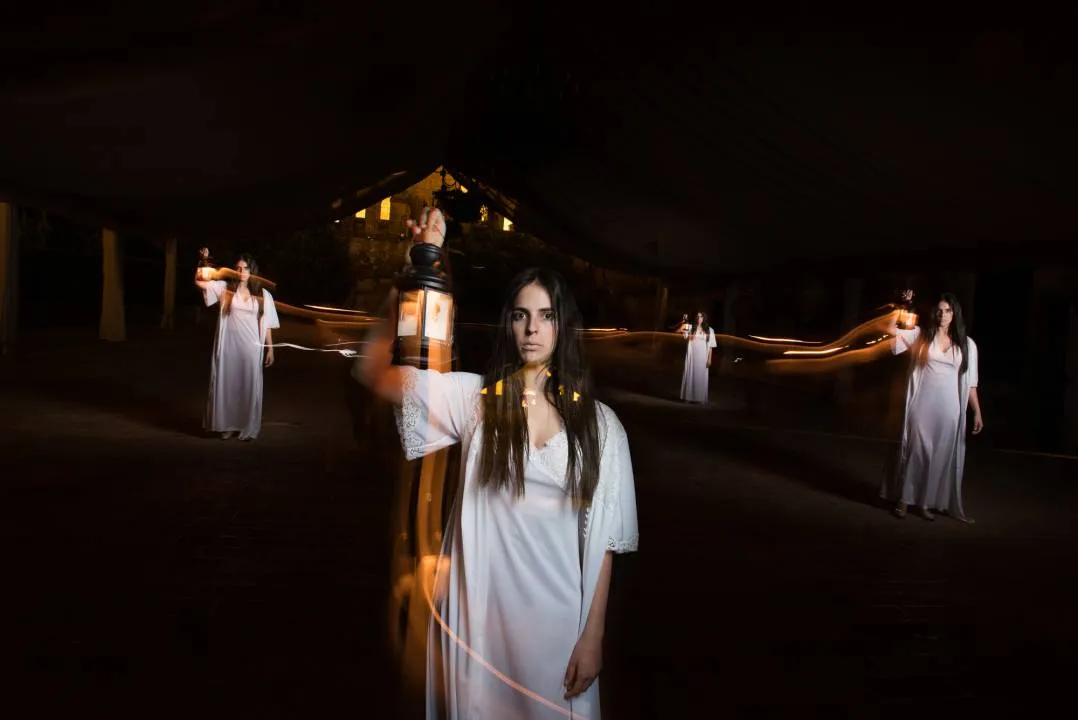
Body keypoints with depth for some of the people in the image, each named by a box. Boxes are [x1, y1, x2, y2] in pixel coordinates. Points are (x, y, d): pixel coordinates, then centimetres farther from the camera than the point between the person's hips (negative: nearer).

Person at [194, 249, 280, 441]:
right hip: (228, 346, 0)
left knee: (249, 387, 6)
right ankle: (227, 425, 20)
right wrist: (204, 261, -17)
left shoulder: (263, 294, 5)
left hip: (251, 348, 0)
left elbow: (267, 325, 6)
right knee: (227, 385, 6)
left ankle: (247, 428, 18)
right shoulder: (225, 288, 3)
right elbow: (199, 281, -5)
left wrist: (270, 349, 3)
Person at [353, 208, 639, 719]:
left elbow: (603, 537, 0)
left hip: (558, 616, 1)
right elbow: (373, 371, -15)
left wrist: (593, 636, -3)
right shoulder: (474, 399, -4)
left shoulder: (598, 422, -1)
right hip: (481, 610, 0)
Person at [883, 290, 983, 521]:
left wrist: (977, 412, 4)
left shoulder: (967, 344, 6)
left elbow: (970, 382, 7)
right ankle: (903, 499, 13)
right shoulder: (921, 335, 3)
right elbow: (890, 329, -7)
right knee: (915, 451, 3)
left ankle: (925, 502, 19)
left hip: (948, 409, 2)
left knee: (940, 455, 7)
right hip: (921, 405, -2)